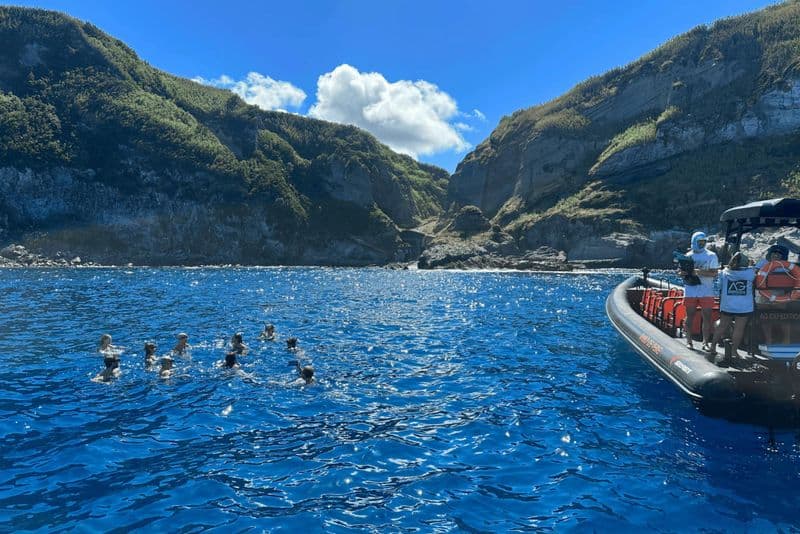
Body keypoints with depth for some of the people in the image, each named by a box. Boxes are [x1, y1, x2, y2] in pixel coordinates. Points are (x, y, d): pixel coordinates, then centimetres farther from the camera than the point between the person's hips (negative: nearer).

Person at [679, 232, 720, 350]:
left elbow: (714, 273, -7)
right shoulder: (687, 256, 6)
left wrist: (700, 272, -21)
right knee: (690, 316, 5)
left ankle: (706, 342, 10)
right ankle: (689, 340, 14)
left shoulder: (711, 256, 1)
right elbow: (679, 272, 9)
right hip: (690, 291, 1)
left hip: (707, 292, -1)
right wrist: (684, 273, -14)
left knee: (707, 317, 1)